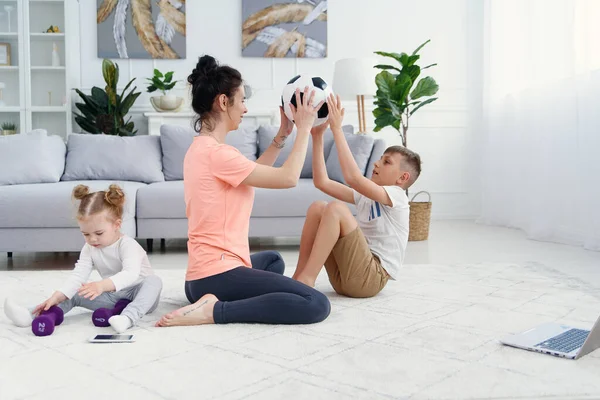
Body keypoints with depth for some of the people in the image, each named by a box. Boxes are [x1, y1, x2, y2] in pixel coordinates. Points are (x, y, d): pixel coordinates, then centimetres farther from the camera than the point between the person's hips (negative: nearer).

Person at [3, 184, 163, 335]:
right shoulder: (89, 249, -1)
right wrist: (56, 297, -29)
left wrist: (102, 285, -55)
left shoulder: (128, 245, -21)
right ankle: (31, 315, -20)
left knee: (154, 281, -34)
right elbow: (78, 275, -13)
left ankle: (128, 316, -54)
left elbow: (130, 274, -38)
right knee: (74, 292, -6)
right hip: (111, 297, 6)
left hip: (137, 295, -5)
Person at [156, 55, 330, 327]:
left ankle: (214, 302, 10)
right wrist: (304, 128, -3)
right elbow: (288, 178, -15)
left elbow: (255, 173, 20)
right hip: (219, 275, -10)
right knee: (317, 305, -16)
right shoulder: (216, 152, -18)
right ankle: (215, 311, -13)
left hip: (200, 276, 10)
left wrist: (283, 134, 17)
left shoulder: (200, 148, 13)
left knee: (273, 260, 38)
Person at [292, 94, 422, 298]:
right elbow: (321, 181, 7)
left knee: (336, 208, -23)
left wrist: (337, 129, -22)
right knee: (317, 207, -4)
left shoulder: (396, 196, -7)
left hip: (368, 277, -8)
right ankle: (299, 276, -9)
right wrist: (316, 136, 3)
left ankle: (306, 280, -23)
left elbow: (353, 177, -25)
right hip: (343, 277, 8)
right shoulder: (365, 196, 16)